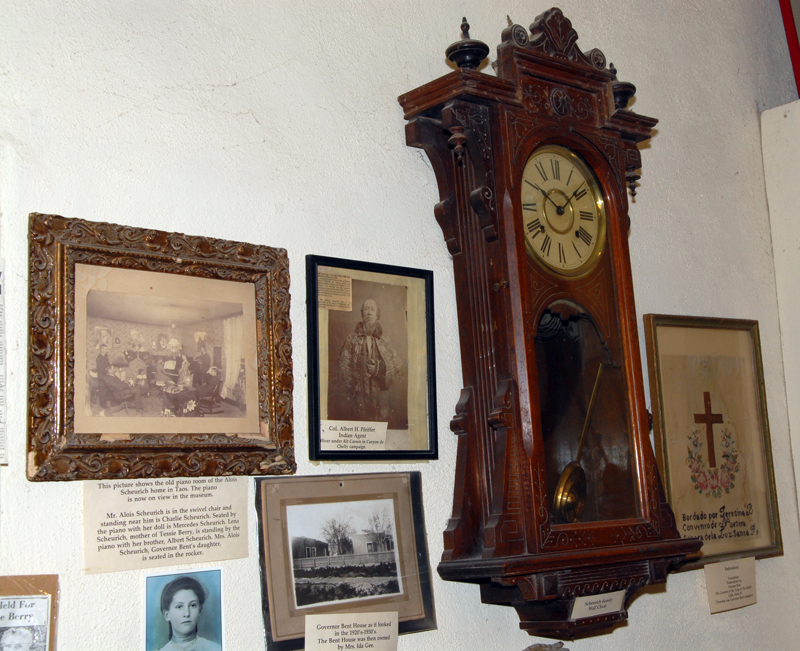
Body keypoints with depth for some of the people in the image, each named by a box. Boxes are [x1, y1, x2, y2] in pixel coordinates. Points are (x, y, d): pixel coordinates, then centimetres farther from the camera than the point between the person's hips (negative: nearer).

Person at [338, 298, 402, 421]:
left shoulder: (384, 341, 10)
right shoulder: (352, 340, 5)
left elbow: (397, 367, 7)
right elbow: (344, 368, 2)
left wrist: (379, 369, -10)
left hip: (379, 397, 1)